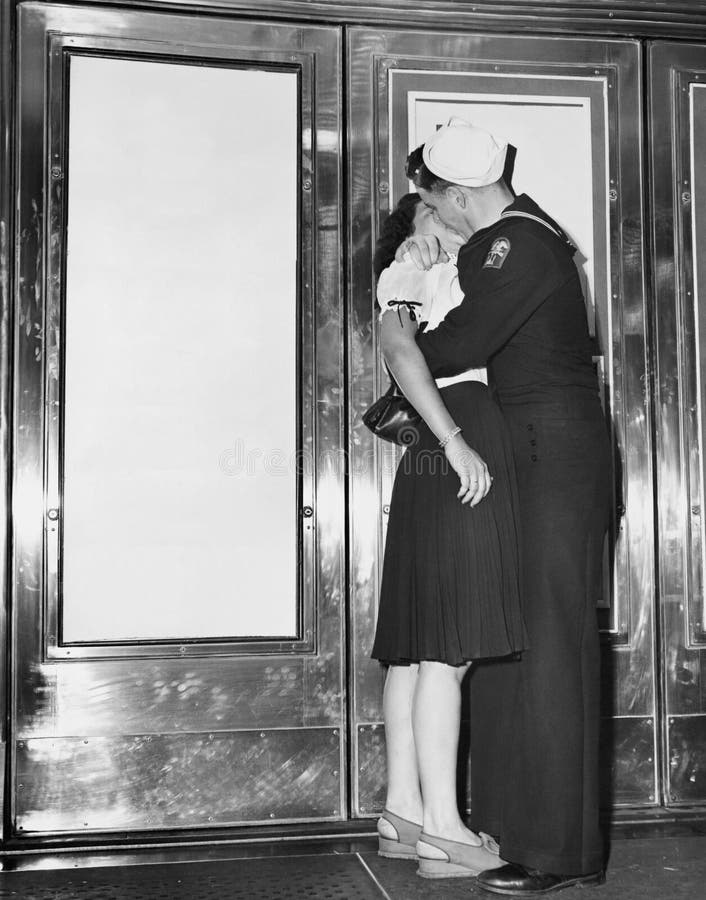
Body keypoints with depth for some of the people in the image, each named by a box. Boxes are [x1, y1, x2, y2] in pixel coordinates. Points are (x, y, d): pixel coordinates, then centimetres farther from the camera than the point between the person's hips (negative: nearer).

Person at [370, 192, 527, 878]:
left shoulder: (464, 276, 31)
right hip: (454, 459, -9)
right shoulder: (408, 270, 5)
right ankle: (441, 828, -8)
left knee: (420, 648, 7)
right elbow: (399, 347, -14)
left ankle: (402, 813, 11)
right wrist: (454, 439, -22)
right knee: (448, 648, -10)